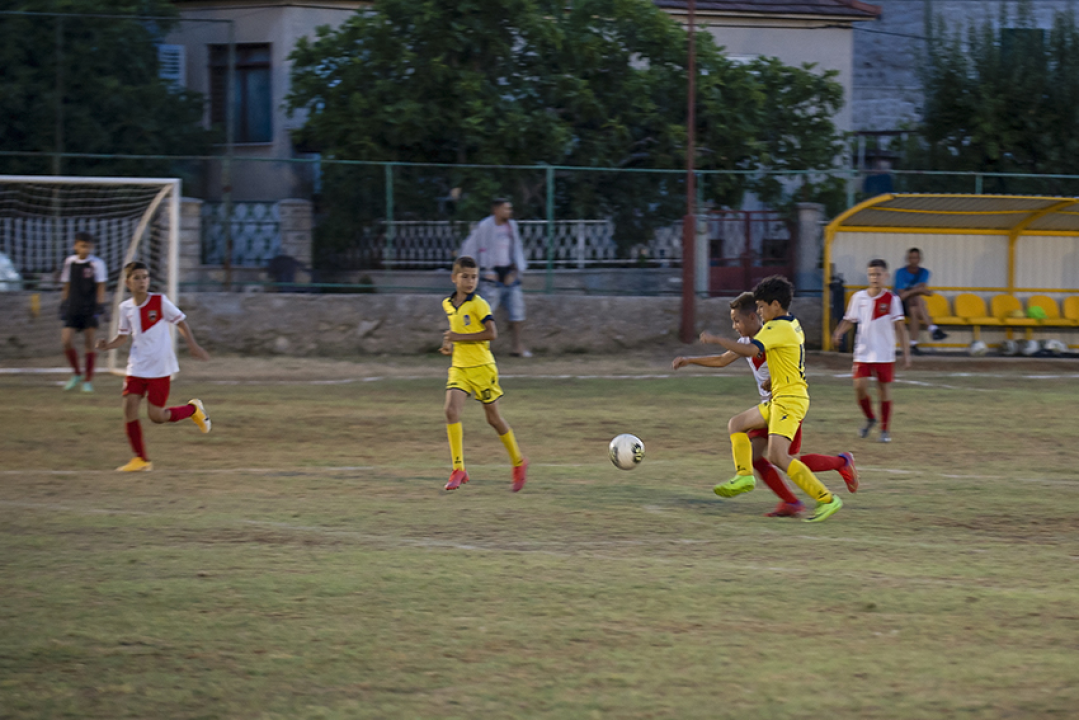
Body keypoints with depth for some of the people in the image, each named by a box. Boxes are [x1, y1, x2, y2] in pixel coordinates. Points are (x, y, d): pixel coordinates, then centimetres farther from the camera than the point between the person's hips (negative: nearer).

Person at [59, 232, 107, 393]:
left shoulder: (97, 263, -6)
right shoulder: (70, 262, 5)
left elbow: (101, 287, -4)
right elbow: (66, 286, 14)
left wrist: (100, 306, -11)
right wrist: (63, 305, 13)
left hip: (89, 309, -3)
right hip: (72, 309, 3)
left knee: (89, 342, 0)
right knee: (66, 341, -6)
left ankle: (88, 380, 10)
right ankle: (76, 374, 15)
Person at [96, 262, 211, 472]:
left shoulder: (160, 302, -8)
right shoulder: (126, 308, 4)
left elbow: (180, 322, 3)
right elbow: (123, 337, 14)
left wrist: (193, 346, -3)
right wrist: (107, 345, -5)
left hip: (160, 367, -4)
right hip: (137, 367, 4)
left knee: (156, 415, -6)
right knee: (129, 408, -8)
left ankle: (193, 409, 24)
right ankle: (141, 460, 4)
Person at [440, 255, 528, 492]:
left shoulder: (478, 304, -12)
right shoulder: (448, 304, 9)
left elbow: (491, 333, -22)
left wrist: (459, 337, -22)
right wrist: (450, 345, 8)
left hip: (482, 368, -5)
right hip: (459, 368, 5)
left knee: (494, 419, 6)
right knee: (451, 411, -16)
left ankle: (518, 462, 27)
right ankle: (458, 470, -13)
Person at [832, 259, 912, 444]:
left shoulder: (891, 300, -3)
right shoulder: (859, 297, 3)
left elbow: (900, 327, -1)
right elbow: (849, 321, 10)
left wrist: (906, 353, -6)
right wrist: (838, 333, -11)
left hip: (885, 354, -2)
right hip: (863, 352, 2)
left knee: (884, 388, 2)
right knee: (860, 385, -10)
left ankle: (885, 430, 15)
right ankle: (870, 418, 18)